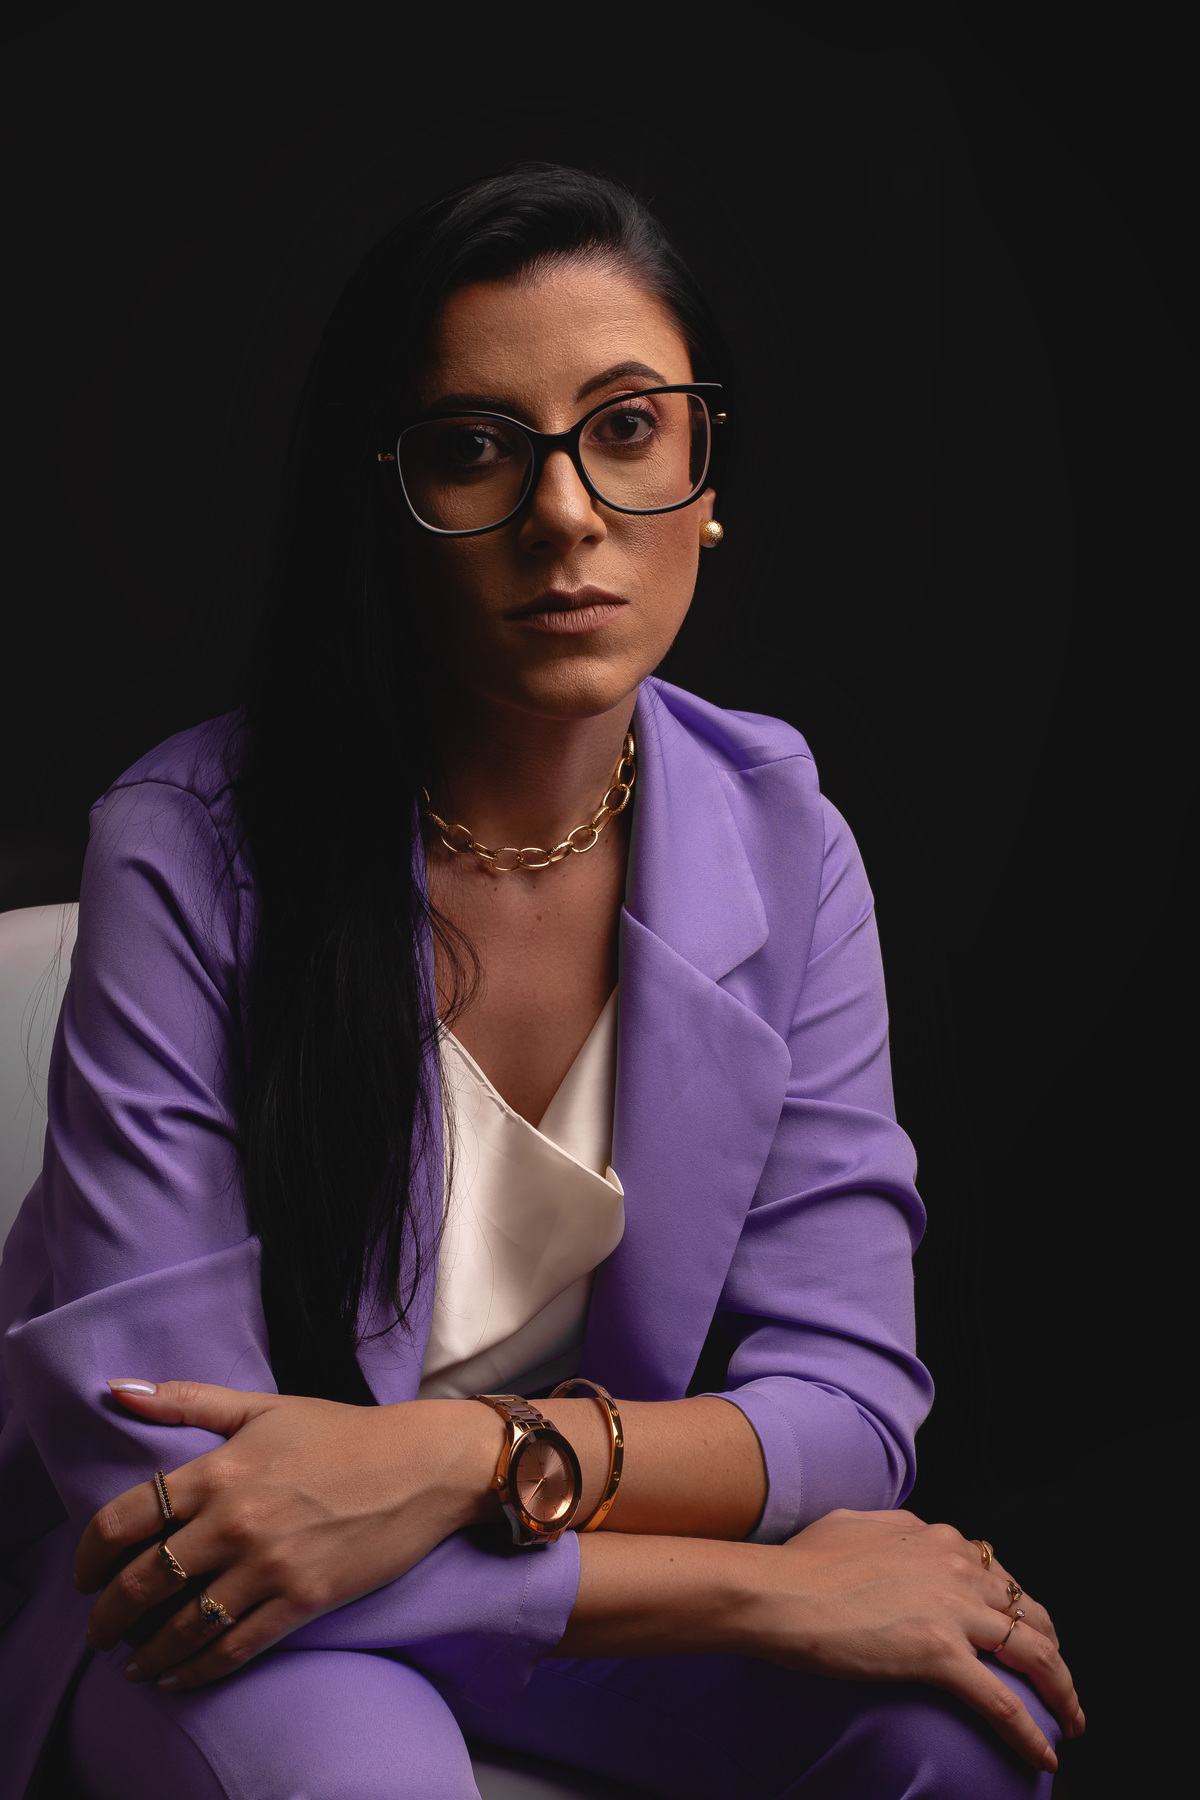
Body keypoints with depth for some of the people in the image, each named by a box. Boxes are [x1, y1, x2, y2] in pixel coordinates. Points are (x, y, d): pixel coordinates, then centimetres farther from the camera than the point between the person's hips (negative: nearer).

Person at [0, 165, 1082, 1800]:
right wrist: (751, 1585, -27)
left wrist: (475, 1453, -30)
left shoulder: (782, 853, -7)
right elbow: (147, 1463, -24)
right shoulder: (191, 850, -20)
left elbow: (844, 1401, -9)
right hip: (226, 1603, -4)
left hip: (588, 1546, 4)